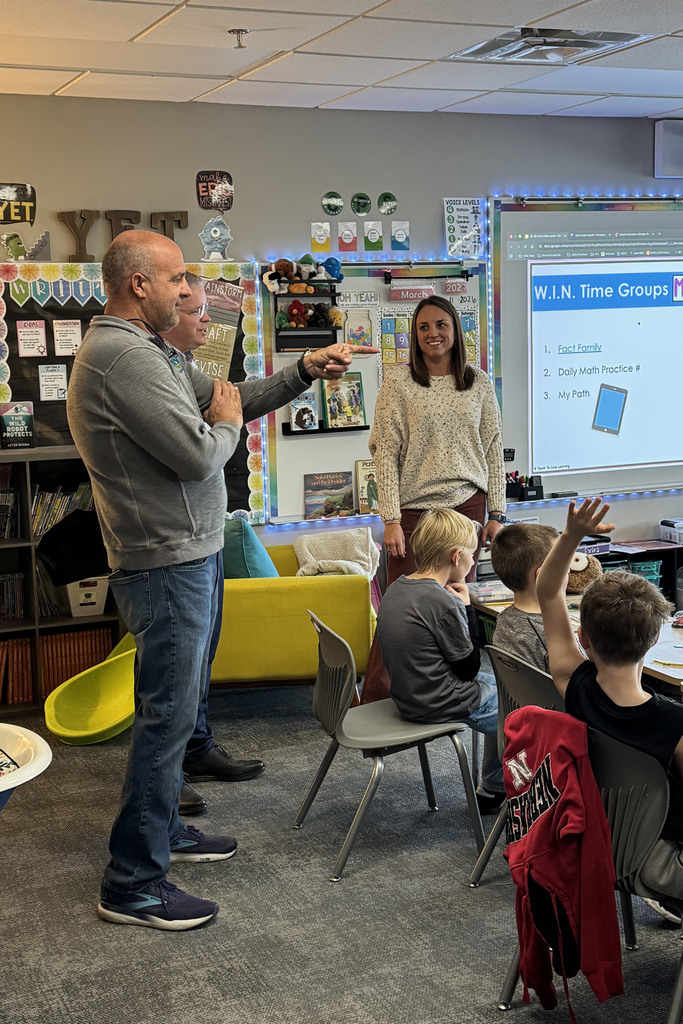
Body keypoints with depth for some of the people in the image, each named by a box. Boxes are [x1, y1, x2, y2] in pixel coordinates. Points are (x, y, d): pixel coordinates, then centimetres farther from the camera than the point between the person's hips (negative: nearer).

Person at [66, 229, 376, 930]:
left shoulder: (148, 351, 14)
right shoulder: (122, 355, -21)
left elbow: (229, 399, 21)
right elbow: (200, 456, -26)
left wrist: (305, 371, 11)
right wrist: (225, 421, -4)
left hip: (190, 556, 11)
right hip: (167, 565, -11)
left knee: (178, 707, 20)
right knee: (167, 716, -5)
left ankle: (163, 829, 35)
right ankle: (132, 884, 4)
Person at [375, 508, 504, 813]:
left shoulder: (396, 588, 2)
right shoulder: (443, 602, -25)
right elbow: (469, 667, -15)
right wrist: (465, 607, -9)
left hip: (408, 695, 9)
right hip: (441, 705, -9)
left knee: (499, 686, 27)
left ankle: (494, 790, 34)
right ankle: (492, 791, 23)